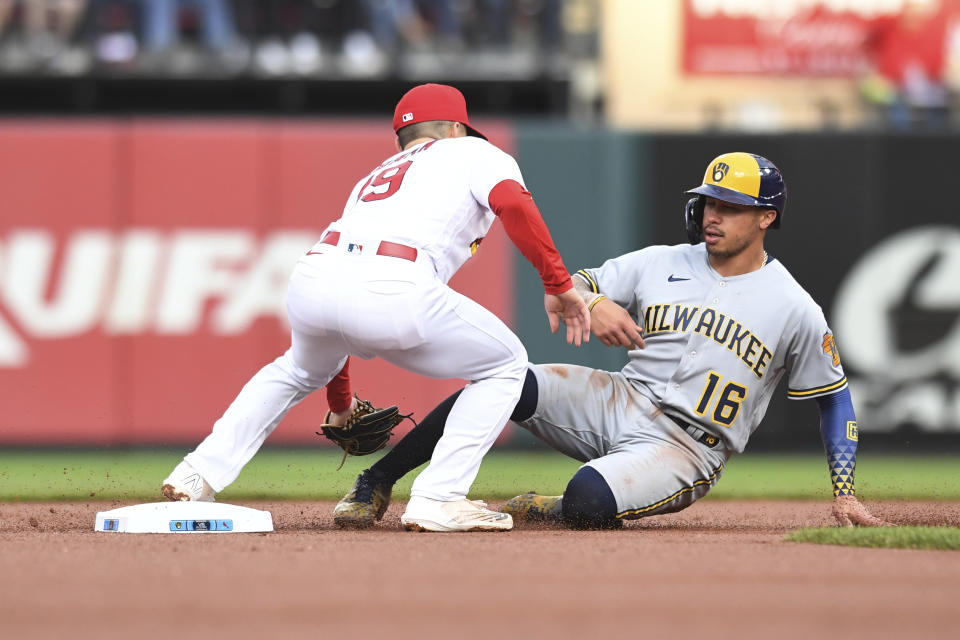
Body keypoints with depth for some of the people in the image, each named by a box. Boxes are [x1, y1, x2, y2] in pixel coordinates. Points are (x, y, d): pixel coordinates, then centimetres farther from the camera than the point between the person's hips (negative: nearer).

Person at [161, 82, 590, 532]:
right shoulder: (472, 152, 26)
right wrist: (559, 285, 4)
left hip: (312, 277, 6)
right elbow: (515, 205, 0)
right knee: (505, 365, 16)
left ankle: (202, 471, 29)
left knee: (300, 371, 40)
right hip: (391, 289, -6)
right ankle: (438, 500, 4)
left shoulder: (372, 178, 41)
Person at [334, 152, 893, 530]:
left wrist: (845, 494, 0)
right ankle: (375, 485, -18)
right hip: (617, 403, 4)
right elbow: (567, 289, 9)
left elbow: (835, 397, 8)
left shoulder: (795, 308, 1)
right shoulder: (660, 264, 10)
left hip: (687, 448, -3)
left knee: (587, 502, -36)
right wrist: (594, 304, -16)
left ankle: (547, 510, 2)